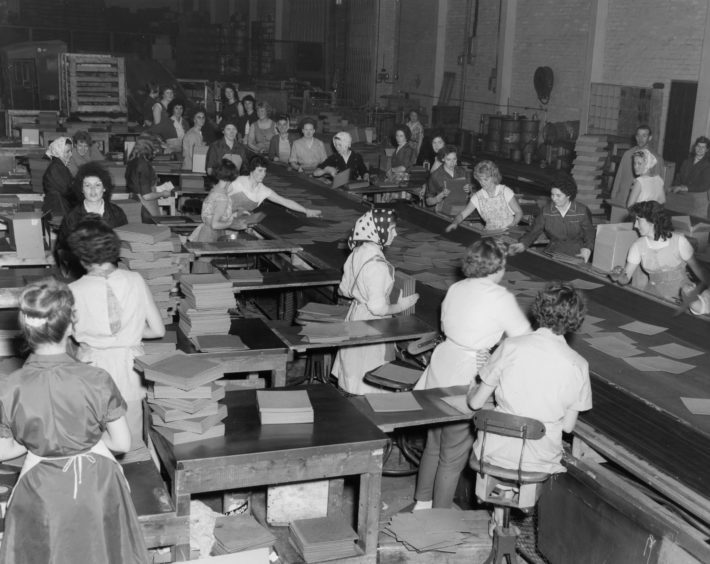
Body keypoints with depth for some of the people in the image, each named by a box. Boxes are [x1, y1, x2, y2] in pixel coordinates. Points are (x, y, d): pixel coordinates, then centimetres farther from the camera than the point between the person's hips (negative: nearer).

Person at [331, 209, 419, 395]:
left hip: (355, 314, 9)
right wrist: (400, 307, -11)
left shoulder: (358, 253, -1)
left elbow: (344, 290, 9)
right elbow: (378, 308, -26)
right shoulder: (377, 265, -27)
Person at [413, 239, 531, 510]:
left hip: (440, 371, 7)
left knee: (433, 445, 23)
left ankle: (422, 503, 39)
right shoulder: (501, 299, -15)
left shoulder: (455, 289, 5)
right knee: (453, 457, 8)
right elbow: (525, 338, -9)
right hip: (466, 380, -7)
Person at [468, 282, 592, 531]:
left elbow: (476, 403, -7)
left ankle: (499, 515, 37)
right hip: (542, 460, 2)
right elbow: (568, 426, -1)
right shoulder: (578, 365, -10)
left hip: (497, 453, -1)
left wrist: (472, 388, 16)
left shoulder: (511, 347, -14)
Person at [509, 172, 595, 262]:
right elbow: (534, 231, -3)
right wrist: (522, 244, -23)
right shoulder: (546, 211, 2)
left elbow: (590, 234, 3)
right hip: (553, 254, 2)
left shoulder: (582, 211, -2)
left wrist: (587, 249, -18)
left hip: (577, 256, -2)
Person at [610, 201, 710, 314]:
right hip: (655, 291, 4)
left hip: (681, 288, -4)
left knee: (697, 306, -37)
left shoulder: (678, 240, -12)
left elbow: (696, 268, -1)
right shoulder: (638, 246, -4)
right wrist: (618, 277, -29)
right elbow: (625, 279, -7)